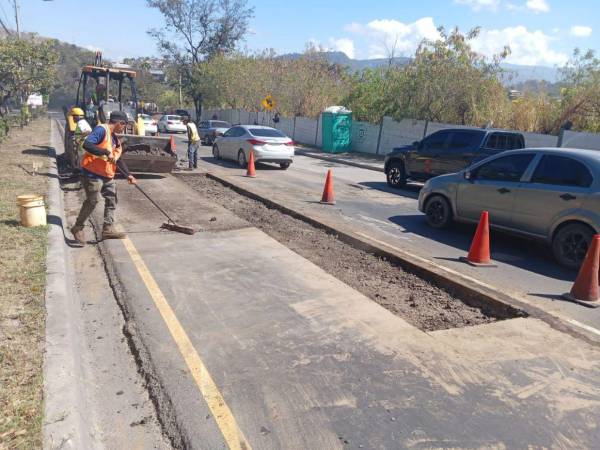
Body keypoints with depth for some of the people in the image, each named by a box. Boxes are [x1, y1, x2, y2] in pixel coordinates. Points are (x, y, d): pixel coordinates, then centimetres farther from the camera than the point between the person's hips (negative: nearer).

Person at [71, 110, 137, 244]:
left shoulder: (114, 137, 14)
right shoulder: (101, 130, -15)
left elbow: (118, 159, 18)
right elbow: (87, 144, -29)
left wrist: (128, 175, 12)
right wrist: (106, 153, -32)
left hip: (107, 175, 10)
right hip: (92, 173, -10)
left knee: (112, 199, 9)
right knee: (92, 201, -6)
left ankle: (108, 229, 16)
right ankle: (77, 228, 11)